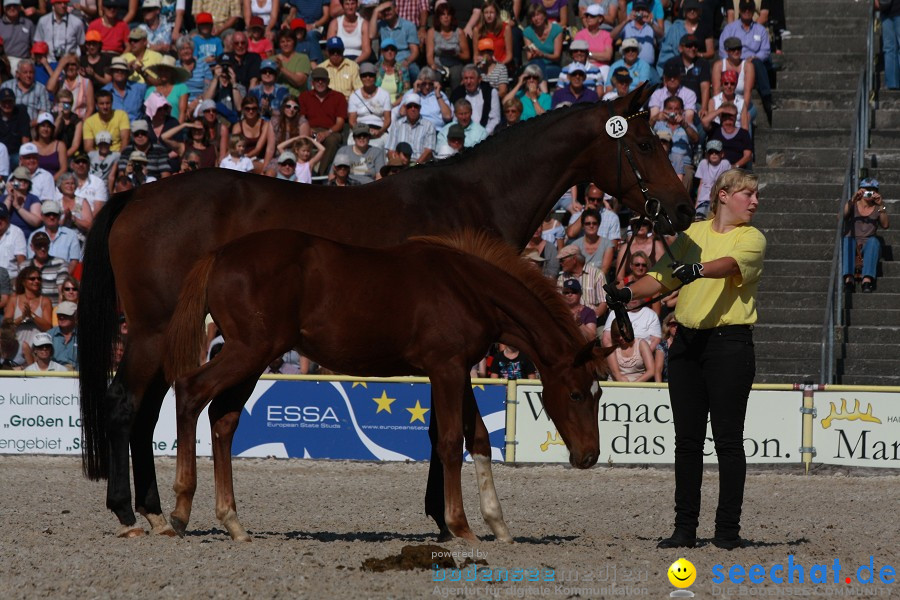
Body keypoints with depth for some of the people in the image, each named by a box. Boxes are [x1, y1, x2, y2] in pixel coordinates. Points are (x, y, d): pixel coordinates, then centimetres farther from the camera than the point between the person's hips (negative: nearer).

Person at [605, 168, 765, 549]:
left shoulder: (751, 238, 0)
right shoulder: (694, 233, 14)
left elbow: (730, 263, -21)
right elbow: (662, 276, 15)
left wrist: (699, 269, -41)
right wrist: (628, 293, -3)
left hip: (730, 342, -5)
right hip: (687, 342, 5)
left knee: (728, 438, -4)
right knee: (687, 439, 5)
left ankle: (728, 528, 1)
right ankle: (685, 526, 9)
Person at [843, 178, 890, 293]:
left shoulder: (877, 209, 15)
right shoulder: (852, 206, 14)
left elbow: (885, 225, -4)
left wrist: (881, 206, -16)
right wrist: (853, 200, -21)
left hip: (868, 249, 0)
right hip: (851, 249, 0)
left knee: (873, 240, -33)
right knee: (848, 239, -34)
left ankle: (867, 279, -51)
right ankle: (849, 278, -53)